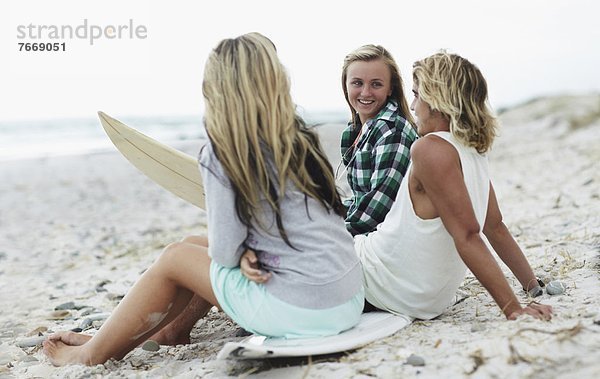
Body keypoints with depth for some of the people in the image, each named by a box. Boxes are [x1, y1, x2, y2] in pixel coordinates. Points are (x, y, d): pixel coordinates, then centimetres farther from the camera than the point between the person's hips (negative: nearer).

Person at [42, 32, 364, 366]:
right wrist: (248, 250, 1)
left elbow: (224, 253, -12)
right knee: (194, 245, 18)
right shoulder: (300, 137, 7)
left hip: (303, 312, -7)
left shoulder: (222, 155, -14)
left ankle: (91, 356, 25)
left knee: (175, 259, 9)